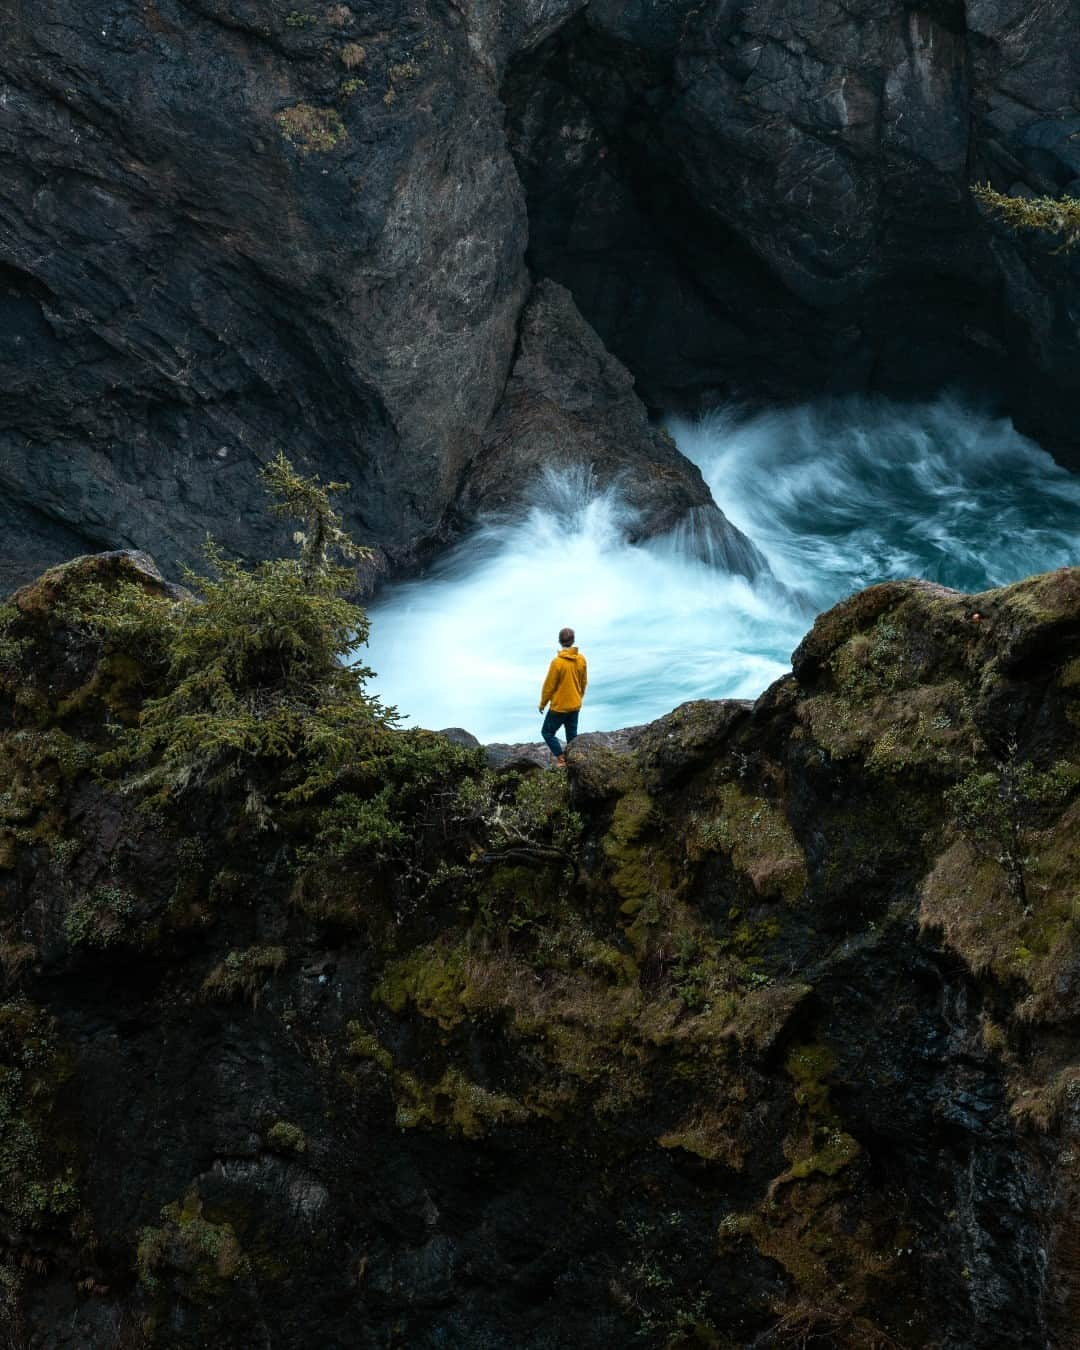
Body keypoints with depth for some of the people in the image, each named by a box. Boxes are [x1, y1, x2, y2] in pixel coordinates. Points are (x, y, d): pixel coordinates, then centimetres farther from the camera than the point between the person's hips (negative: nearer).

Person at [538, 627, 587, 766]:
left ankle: (561, 759, 1)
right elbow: (584, 682, 8)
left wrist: (542, 704, 0)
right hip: (575, 706, 5)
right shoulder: (581, 660, -4)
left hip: (559, 706, -5)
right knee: (572, 735, 16)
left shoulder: (557, 662, -22)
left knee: (547, 732, 10)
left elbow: (549, 686, -14)